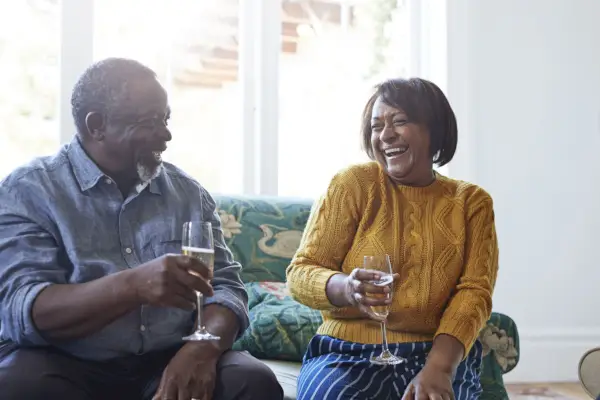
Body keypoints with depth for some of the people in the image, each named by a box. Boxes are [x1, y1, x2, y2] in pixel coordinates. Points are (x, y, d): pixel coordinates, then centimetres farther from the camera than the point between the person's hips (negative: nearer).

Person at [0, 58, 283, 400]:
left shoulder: (189, 192, 10)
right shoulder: (28, 192, -2)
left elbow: (225, 285, 6)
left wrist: (203, 348, -18)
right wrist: (132, 286, -31)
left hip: (172, 362, 3)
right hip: (67, 366, -2)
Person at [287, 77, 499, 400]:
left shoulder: (472, 202, 8)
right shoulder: (353, 184, 1)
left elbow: (474, 291, -2)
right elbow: (300, 273, -1)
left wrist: (438, 367, -18)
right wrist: (347, 289, -24)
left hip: (438, 353, 1)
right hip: (348, 352, -1)